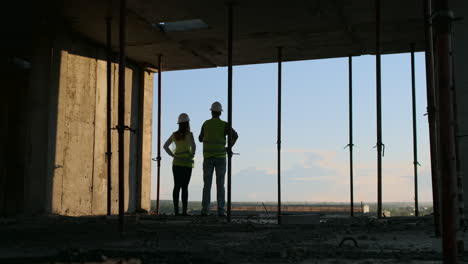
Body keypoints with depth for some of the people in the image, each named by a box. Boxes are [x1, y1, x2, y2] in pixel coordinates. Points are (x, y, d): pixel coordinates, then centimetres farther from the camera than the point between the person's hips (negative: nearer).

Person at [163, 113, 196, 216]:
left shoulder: (174, 134, 8)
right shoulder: (189, 134, -8)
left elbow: (165, 146, 9)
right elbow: (193, 145, -24)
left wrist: (173, 155, 8)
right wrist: (192, 155, -8)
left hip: (176, 162, 4)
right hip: (186, 163, -4)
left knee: (177, 186, 4)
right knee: (185, 187, -3)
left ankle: (176, 210, 2)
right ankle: (184, 211, -5)